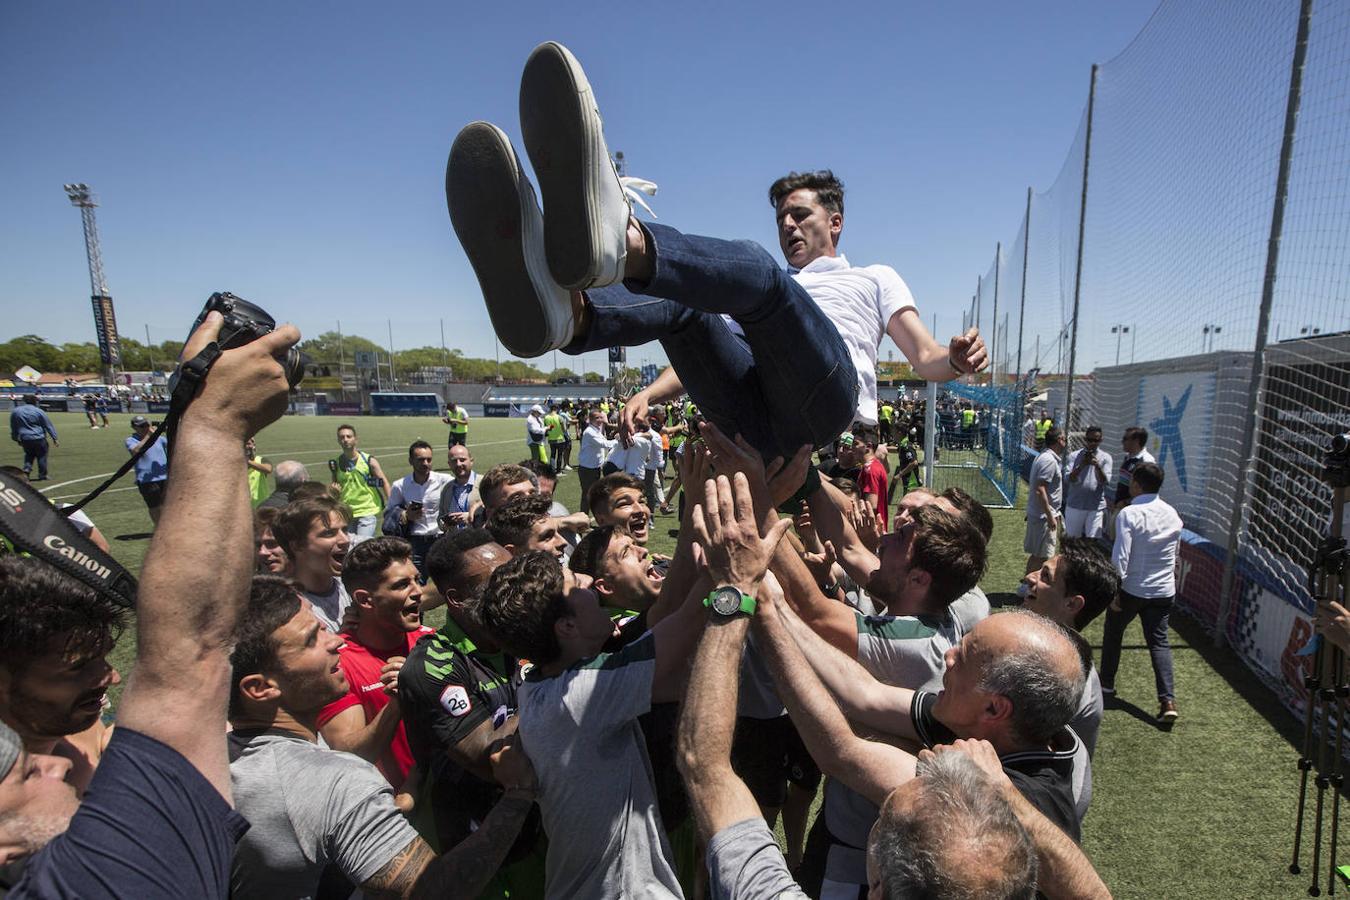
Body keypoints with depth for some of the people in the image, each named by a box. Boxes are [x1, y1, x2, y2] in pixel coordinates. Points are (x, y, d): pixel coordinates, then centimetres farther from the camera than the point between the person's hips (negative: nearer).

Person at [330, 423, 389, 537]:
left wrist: (390, 506, -15)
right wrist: (335, 491, -7)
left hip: (368, 512, -4)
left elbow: (384, 482, -5)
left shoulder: (369, 461, -5)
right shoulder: (335, 463, 6)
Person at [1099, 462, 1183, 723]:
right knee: (1159, 642, 9)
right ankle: (1168, 701, -1)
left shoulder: (1129, 514, -18)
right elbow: (1175, 553, 12)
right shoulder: (1172, 514, 1)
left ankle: (1107, 684, 29)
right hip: (1163, 591, 5)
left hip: (1131, 589, -5)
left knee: (1113, 634, 16)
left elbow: (1121, 556, -22)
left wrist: (1114, 591, -15)